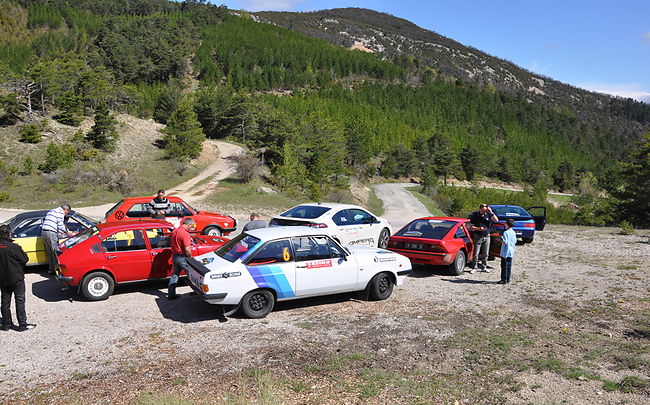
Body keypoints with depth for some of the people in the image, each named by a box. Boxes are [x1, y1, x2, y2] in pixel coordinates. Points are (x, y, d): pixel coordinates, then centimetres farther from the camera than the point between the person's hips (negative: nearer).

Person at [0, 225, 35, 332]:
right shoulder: (13, 247, -21)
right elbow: (24, 259, -12)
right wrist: (22, 252, 4)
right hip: (16, 278, -5)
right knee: (20, 301, 2)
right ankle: (23, 325, 5)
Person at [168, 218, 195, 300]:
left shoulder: (175, 231, 7)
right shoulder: (185, 234, -22)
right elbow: (187, 249, -27)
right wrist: (190, 257, -9)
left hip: (174, 256, 8)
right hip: (182, 258, -8)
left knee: (174, 275, 14)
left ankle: (171, 294, 17)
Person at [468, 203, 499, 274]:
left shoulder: (488, 215, 2)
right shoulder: (475, 215, -5)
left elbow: (496, 220, -9)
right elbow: (471, 227, -5)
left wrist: (491, 212, -17)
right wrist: (479, 228, -21)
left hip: (486, 237, 3)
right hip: (477, 237, -3)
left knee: (485, 254, 10)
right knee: (476, 254, -1)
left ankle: (484, 267, 23)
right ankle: (474, 268, 7)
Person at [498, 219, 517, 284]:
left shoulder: (506, 232, -16)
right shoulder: (513, 232, 8)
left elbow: (505, 242, -19)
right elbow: (515, 241, 14)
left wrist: (500, 239, -6)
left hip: (505, 252, -8)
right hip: (511, 252, 8)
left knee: (504, 266, -3)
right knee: (509, 266, 11)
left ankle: (504, 279, -2)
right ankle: (508, 279, 16)